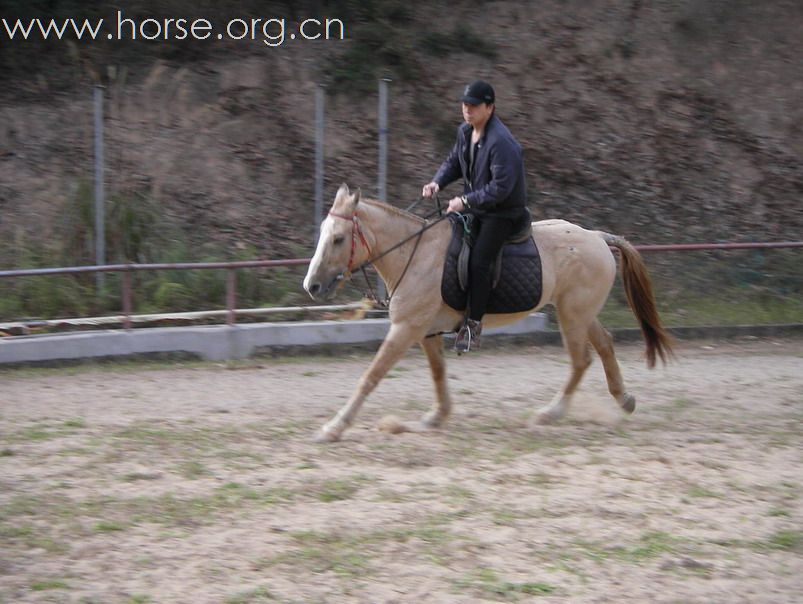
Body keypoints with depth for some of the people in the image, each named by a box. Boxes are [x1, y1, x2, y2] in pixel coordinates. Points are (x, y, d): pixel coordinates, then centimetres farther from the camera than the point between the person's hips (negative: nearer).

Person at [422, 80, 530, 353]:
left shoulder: (501, 142, -23)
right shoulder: (465, 133, 5)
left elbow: (501, 187, -26)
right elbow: (453, 163, 19)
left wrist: (466, 201, -24)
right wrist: (437, 182, -1)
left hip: (503, 212, -9)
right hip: (474, 208, 9)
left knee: (478, 261, -24)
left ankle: (473, 323, -17)